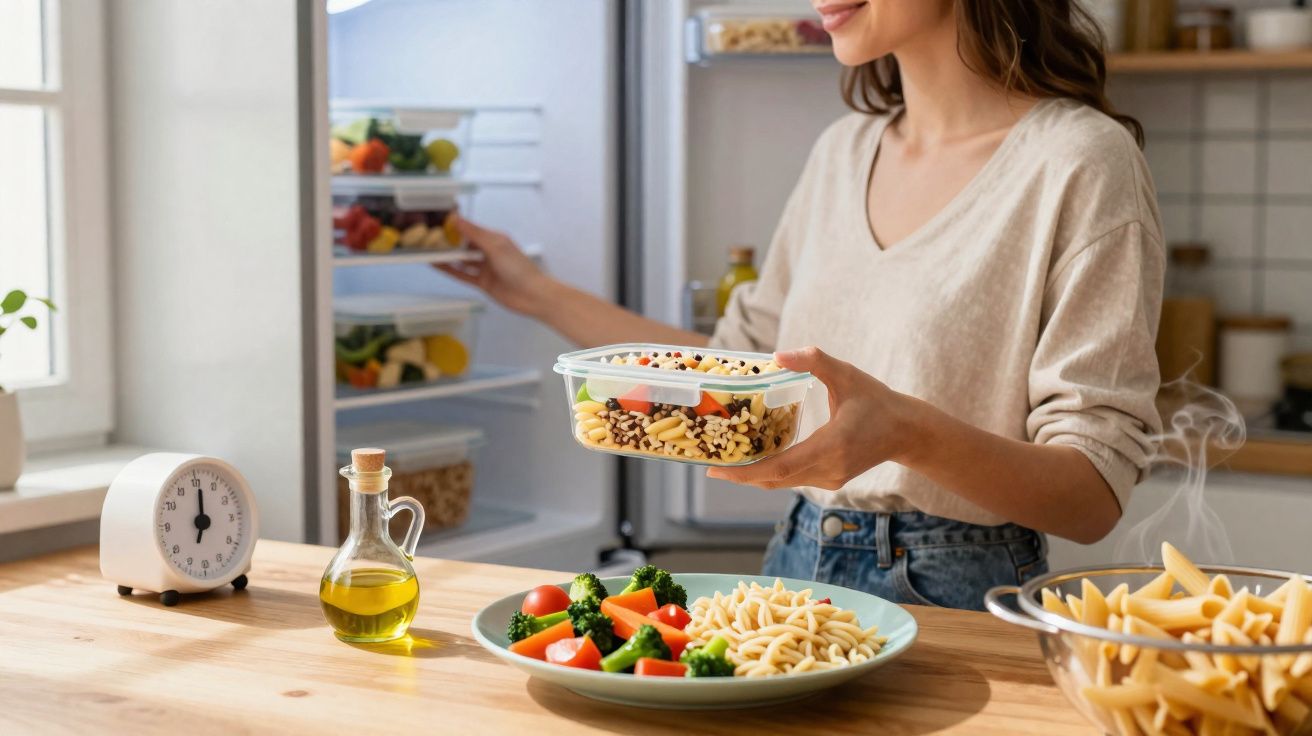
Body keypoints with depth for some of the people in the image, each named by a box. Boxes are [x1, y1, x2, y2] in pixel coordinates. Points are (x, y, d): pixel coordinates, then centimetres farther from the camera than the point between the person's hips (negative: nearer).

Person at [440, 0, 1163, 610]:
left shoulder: (1082, 161, -11)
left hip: (953, 602, -5)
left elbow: (1095, 496, -14)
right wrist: (541, 294, 19)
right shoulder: (844, 151, 10)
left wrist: (910, 432, -31)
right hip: (797, 570, 5)